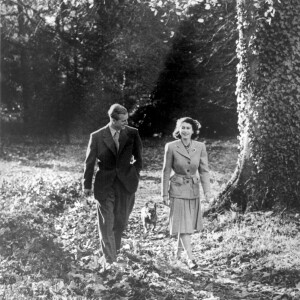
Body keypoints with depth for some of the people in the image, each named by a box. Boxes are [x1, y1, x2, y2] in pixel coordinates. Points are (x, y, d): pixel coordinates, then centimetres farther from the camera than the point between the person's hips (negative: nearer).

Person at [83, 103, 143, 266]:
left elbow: (138, 157, 11)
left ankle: (114, 246, 37)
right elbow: (89, 162, 1)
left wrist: (135, 175, 7)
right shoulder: (97, 136, -7)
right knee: (106, 223, 0)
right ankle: (109, 259, 8)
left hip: (126, 184, 2)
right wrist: (87, 185, 4)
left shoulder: (132, 133, -3)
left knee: (121, 220, 10)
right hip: (104, 185, -2)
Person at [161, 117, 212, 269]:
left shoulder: (200, 147, -4)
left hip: (194, 189, 4)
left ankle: (179, 250, 35)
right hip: (177, 190, -4)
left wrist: (207, 190, -12)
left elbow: (204, 170, -2)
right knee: (183, 224, -7)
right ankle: (190, 258, -3)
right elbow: (166, 171, -5)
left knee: (189, 223, 13)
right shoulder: (171, 147, -11)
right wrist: (165, 194, -4)